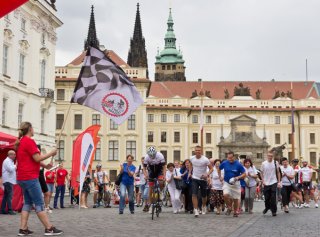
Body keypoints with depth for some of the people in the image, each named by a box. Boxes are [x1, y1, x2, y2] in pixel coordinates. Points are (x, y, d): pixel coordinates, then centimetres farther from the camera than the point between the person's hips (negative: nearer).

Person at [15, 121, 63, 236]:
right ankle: (49, 229, -5)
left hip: (23, 177, 9)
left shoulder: (21, 142, 16)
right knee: (39, 203, -7)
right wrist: (51, 153, -6)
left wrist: (45, 166, 15)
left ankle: (23, 229, 8)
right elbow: (37, 158, -17)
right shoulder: (29, 141, -13)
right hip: (30, 177, -9)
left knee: (28, 203, 11)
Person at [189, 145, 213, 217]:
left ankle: (204, 206, 40)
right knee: (194, 194, -15)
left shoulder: (205, 160, -15)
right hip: (195, 179, 2)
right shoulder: (192, 158, -3)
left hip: (203, 179, -2)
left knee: (204, 195, 12)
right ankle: (196, 210, -13)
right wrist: (190, 172, 14)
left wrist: (207, 174, -25)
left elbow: (211, 168, -10)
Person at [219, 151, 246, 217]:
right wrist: (220, 177, 7)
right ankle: (229, 208, 3)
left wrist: (238, 177, -24)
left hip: (236, 183, -1)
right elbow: (219, 169, 16)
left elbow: (244, 174, -8)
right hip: (226, 183, 1)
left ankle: (235, 212, 28)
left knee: (236, 199, 5)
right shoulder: (224, 163, -5)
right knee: (225, 195, -22)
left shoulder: (238, 164, -12)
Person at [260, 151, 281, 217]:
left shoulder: (275, 163, -1)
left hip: (274, 183, -1)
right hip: (266, 184, 1)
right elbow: (262, 173, 8)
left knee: (273, 198, -5)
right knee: (267, 197, 8)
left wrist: (279, 182, 3)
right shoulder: (264, 163, -1)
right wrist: (263, 181, -2)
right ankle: (267, 207, 34)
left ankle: (274, 211, 4)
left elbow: (278, 172, 7)